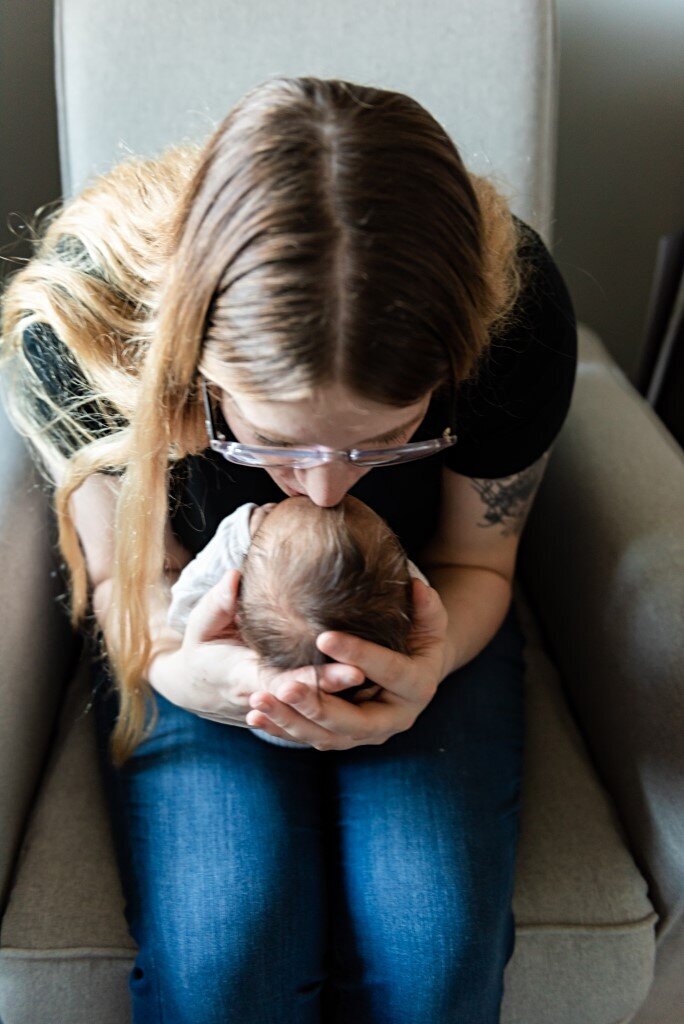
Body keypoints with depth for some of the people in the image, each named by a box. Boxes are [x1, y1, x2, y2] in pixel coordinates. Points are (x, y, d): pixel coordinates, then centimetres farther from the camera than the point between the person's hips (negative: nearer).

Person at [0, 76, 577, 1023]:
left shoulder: (515, 311, -28)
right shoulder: (78, 316, -29)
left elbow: (476, 561, -9)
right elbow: (129, 574, -12)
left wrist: (434, 661, -33)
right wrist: (177, 669, -36)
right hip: (202, 627, 0)